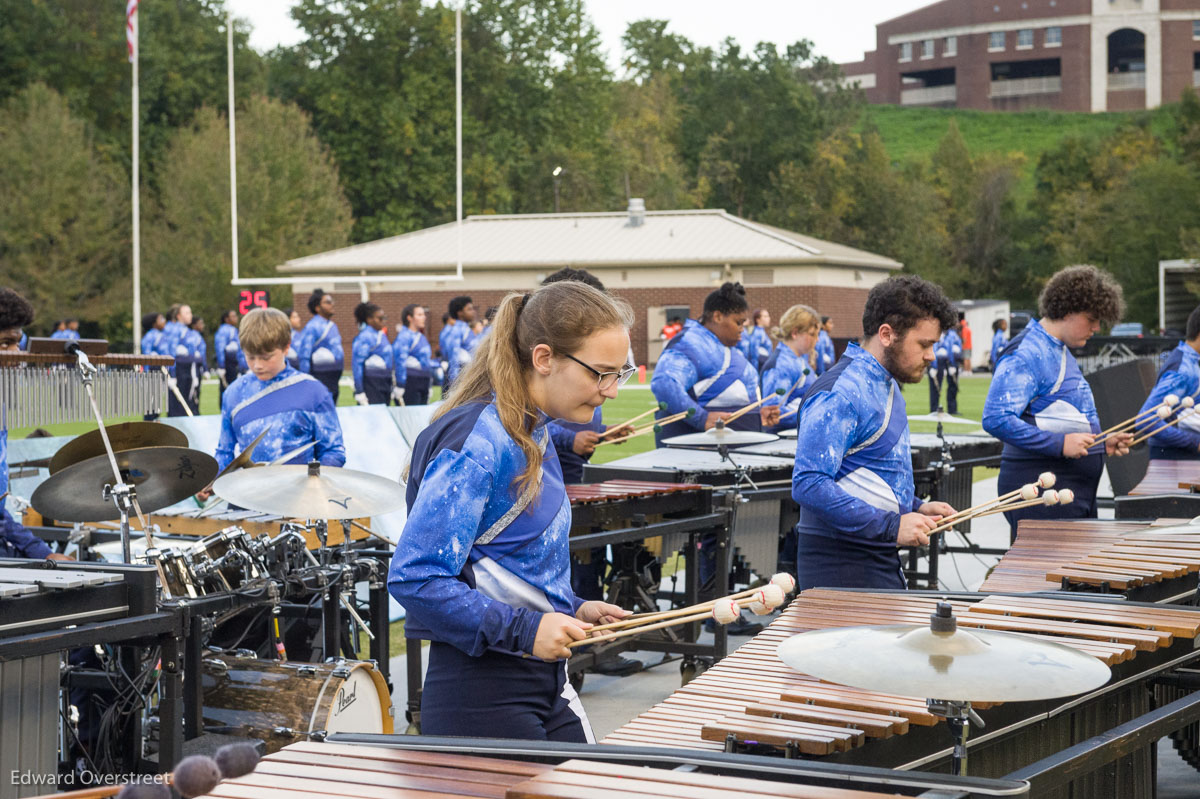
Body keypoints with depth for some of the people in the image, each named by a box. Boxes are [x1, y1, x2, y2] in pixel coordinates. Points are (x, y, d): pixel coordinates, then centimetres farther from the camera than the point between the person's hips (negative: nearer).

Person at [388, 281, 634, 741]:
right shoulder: (476, 442, -18)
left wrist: (573, 612, 7)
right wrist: (524, 628, -25)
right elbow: (413, 579, -23)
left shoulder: (534, 435, 11)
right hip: (481, 701, -9)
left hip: (546, 686, 9)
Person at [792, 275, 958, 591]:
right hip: (841, 568, -10)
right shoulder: (838, 393, -19)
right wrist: (892, 526, -26)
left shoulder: (887, 386, 14)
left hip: (881, 563, 10)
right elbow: (808, 485, -27)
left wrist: (916, 508, 9)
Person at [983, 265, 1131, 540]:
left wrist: (1103, 443, 13)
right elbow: (996, 418, -25)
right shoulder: (1025, 354, -14)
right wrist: (1059, 444, -26)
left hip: (1078, 495, 10)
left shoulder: (1061, 353, 18)